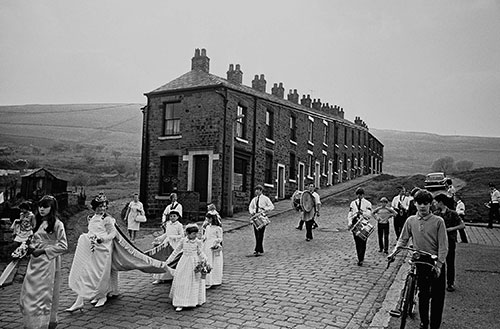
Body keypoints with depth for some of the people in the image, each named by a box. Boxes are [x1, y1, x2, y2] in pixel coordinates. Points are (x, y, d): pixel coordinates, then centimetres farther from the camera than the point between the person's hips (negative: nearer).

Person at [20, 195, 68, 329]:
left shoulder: (57, 224, -9)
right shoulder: (39, 222, 12)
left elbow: (63, 246, -12)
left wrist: (43, 251, -15)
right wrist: (31, 247, 2)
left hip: (49, 262, -7)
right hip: (35, 262, 7)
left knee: (44, 293, -3)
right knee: (29, 292, 8)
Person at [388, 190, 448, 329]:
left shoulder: (438, 221, -8)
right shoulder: (411, 221, 0)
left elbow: (443, 246, -9)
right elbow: (403, 240, 8)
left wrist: (438, 265, -16)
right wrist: (394, 252, -8)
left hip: (436, 264, -2)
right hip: (420, 263, 2)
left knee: (437, 297, 5)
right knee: (423, 295, 12)